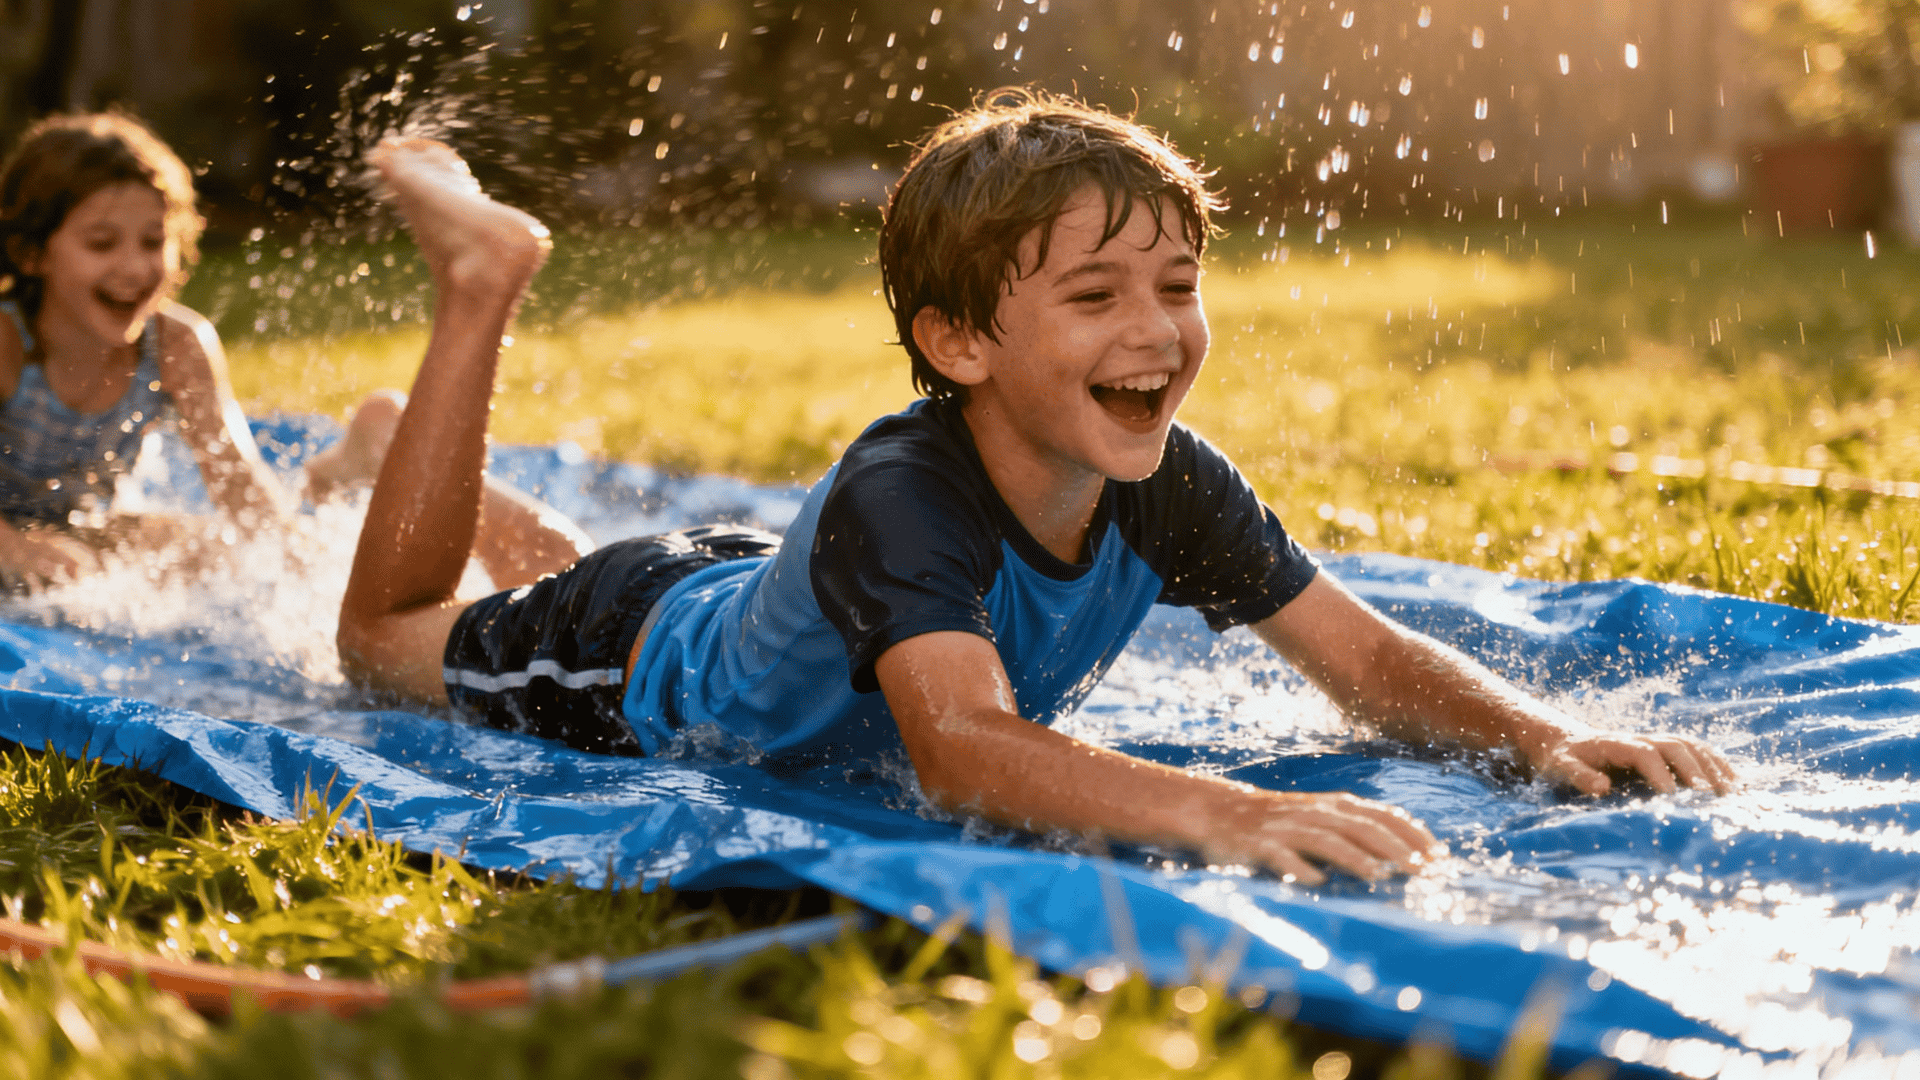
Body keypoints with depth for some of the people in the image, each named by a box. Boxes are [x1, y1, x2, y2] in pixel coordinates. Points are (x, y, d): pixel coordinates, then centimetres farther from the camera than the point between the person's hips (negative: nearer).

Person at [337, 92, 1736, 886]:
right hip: (649, 652, -5)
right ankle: (482, 283, 26)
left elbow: (1370, 660, -24)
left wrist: (1549, 734, -44)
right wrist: (1221, 813, -78)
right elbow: (963, 747, -62)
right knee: (391, 638, 23)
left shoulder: (1172, 487, -29)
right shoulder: (899, 498, -47)